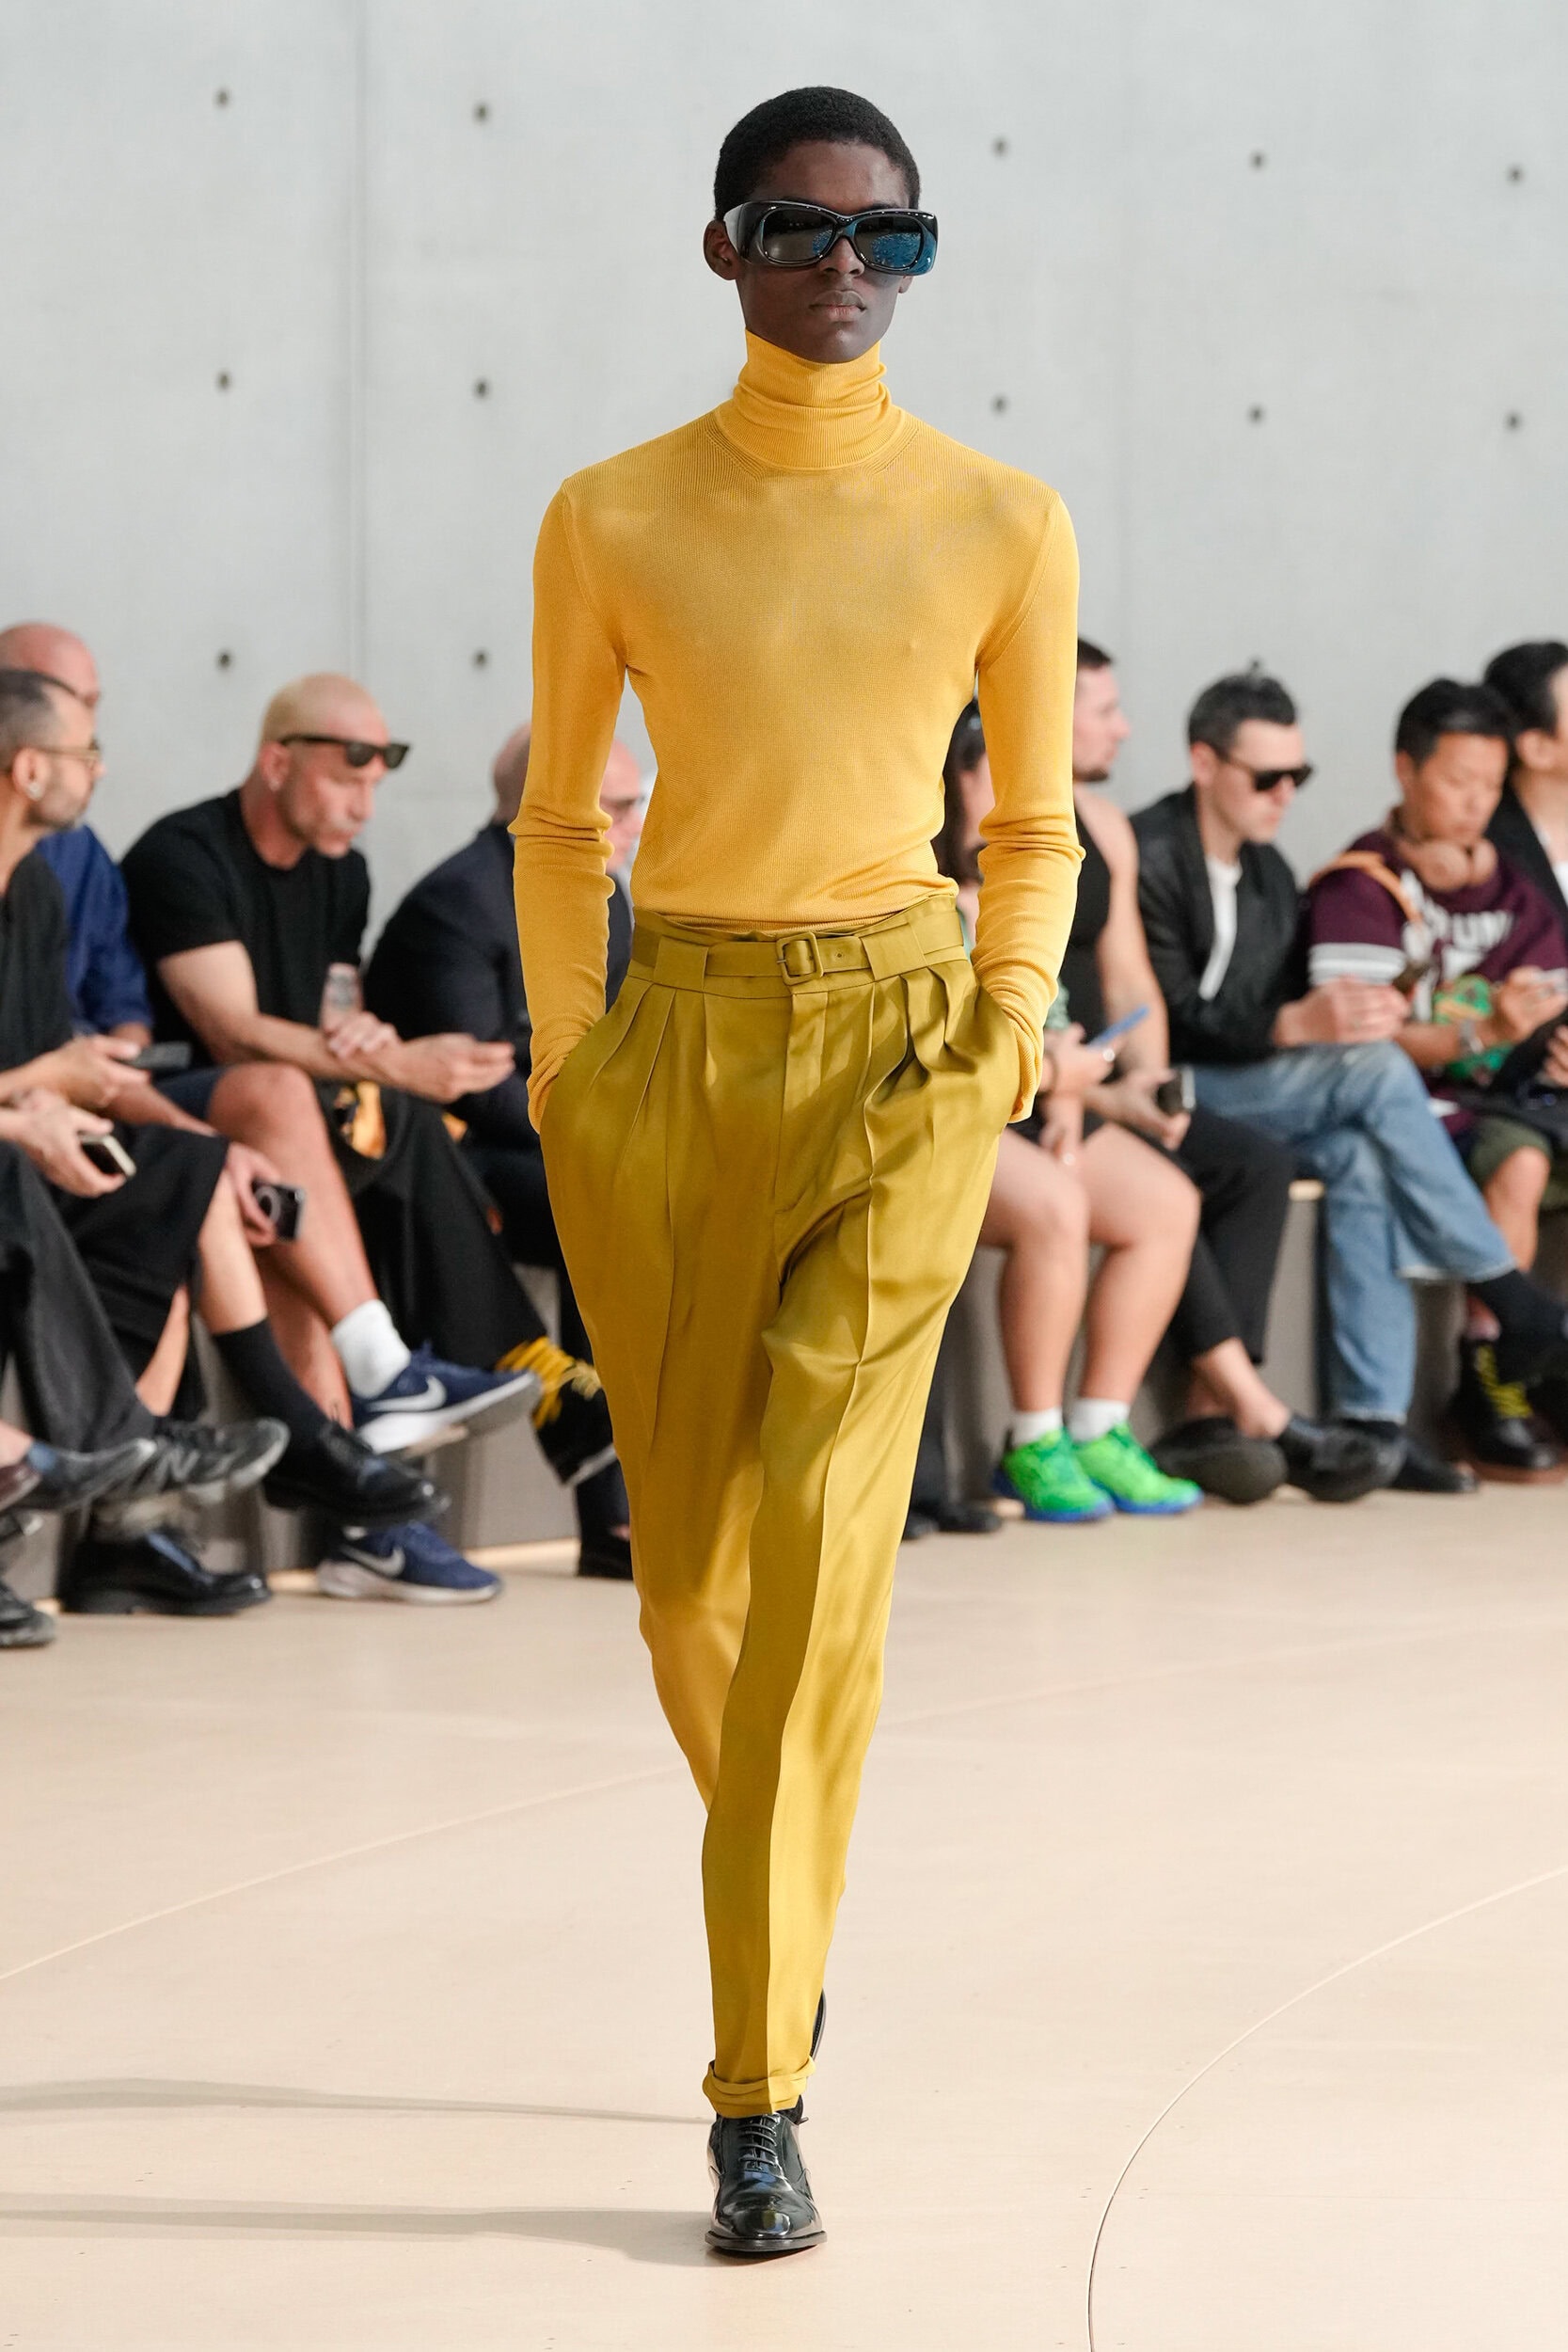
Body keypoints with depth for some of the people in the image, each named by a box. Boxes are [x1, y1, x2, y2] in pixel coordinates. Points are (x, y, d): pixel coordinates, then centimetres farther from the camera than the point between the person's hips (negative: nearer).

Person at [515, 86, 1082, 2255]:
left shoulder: (1003, 523, 3)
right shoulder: (613, 519, 3)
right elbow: (559, 817, 12)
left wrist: (1012, 1012, 0)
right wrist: (565, 1066, 4)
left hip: (901, 1041, -1)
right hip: (671, 1042, 2)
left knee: (823, 1520, -16)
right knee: (687, 1563, 7)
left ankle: (762, 2093, -14)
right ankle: (786, 1924, 38)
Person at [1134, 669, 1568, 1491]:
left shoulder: (1269, 872, 20)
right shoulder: (1148, 859, -9)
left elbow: (1290, 1007, 19)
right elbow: (1171, 1021, -17)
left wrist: (1349, 1011, -4)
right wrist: (1296, 1023, -28)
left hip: (1260, 1096, 8)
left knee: (1360, 1156, -27)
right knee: (1379, 1071, -25)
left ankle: (1374, 1418, -31)